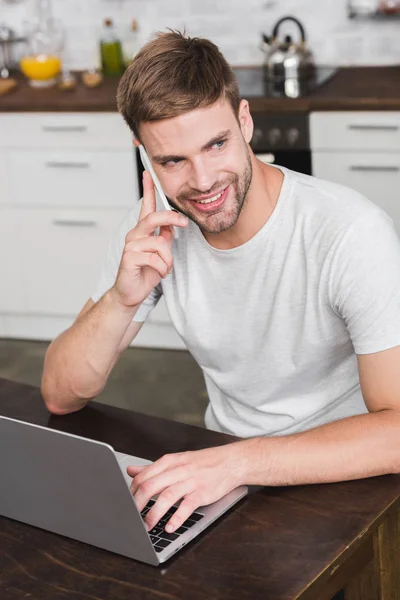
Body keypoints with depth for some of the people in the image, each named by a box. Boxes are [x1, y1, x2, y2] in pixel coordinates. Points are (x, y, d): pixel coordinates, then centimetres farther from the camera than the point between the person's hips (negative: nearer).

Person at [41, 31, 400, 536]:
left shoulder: (352, 234, -23)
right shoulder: (154, 230, -6)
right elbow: (61, 396, -5)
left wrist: (238, 461, -38)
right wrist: (122, 300, -24)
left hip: (340, 482, -4)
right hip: (224, 465, 4)